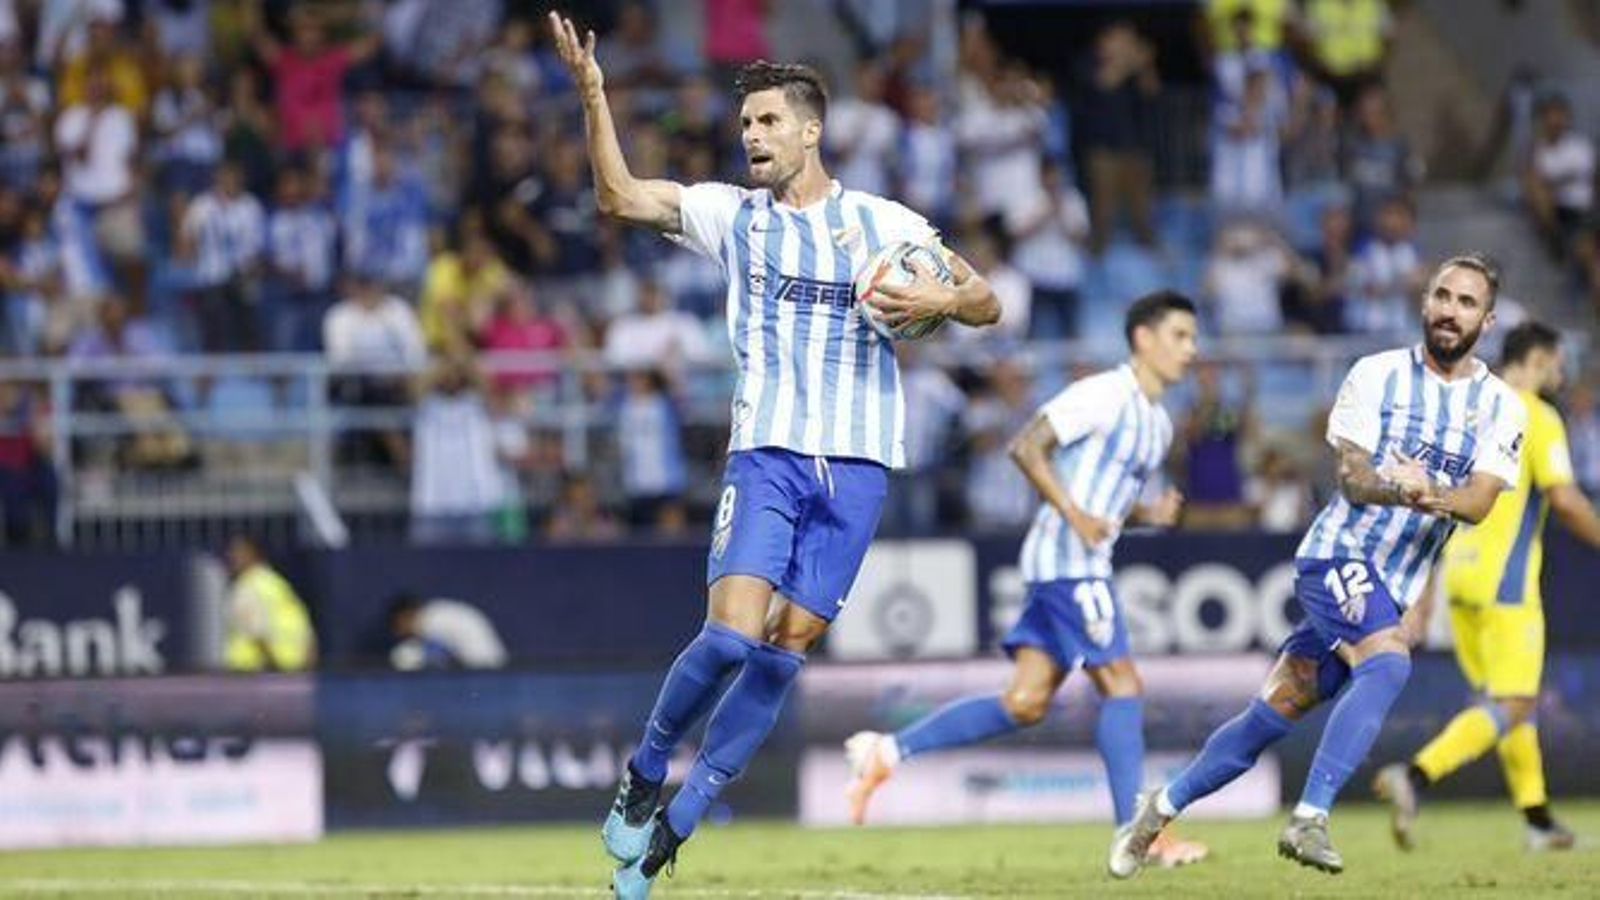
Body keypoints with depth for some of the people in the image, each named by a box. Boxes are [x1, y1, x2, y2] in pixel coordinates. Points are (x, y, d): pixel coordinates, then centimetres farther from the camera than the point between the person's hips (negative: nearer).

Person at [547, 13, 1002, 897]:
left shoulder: (883, 223, 7)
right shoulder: (731, 212, 7)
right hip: (766, 453, -1)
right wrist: (593, 97, -15)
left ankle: (672, 826, 6)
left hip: (856, 461, 1)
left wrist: (945, 299, -12)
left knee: (785, 648, -3)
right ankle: (645, 773, 6)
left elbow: (987, 302, 10)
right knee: (731, 633, -18)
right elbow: (620, 196, -3)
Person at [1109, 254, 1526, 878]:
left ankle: (1162, 807, 21)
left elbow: (1479, 500, -10)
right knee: (1389, 663, -30)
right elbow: (1352, 478, -9)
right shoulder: (1376, 375, -1)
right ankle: (1309, 818, -34)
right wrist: (1398, 489, -31)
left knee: (1275, 714, 5)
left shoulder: (1501, 408, 4)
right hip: (1339, 553, -4)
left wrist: (1431, 495, -33)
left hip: (1395, 590, 4)